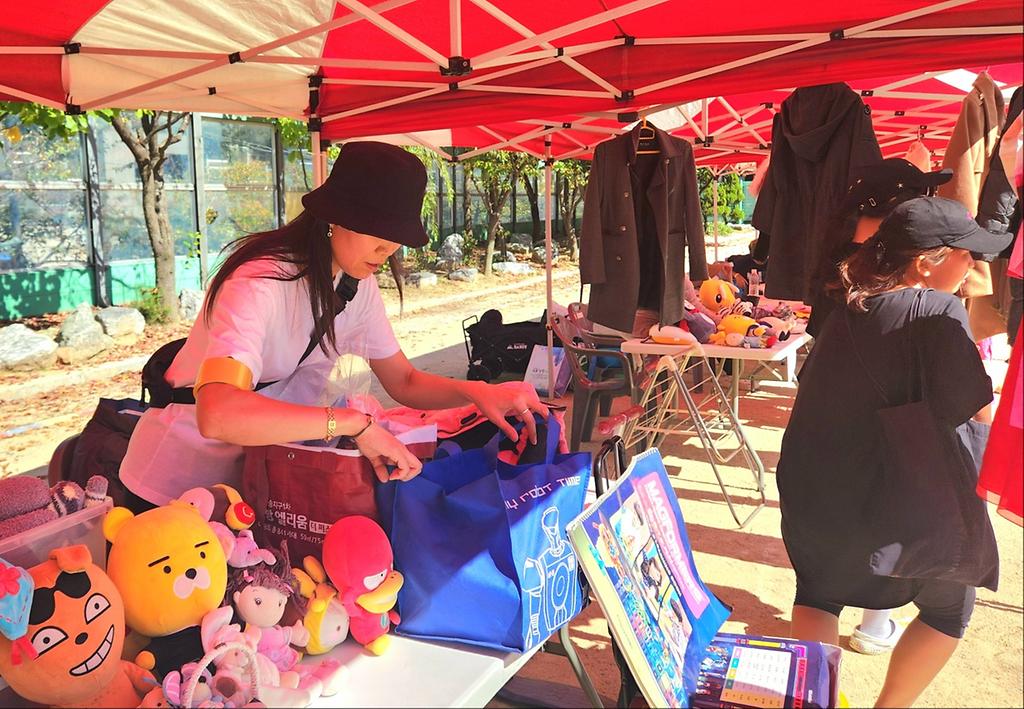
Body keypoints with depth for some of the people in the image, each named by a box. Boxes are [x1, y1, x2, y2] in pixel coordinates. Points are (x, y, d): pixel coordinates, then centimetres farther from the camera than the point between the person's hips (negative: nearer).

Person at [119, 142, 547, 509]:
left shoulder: (357, 285, -7)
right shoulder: (260, 282, -32)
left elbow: (404, 381, -1)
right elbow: (217, 414, -47)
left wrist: (476, 392, -20)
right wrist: (355, 423, -45)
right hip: (174, 487, -6)